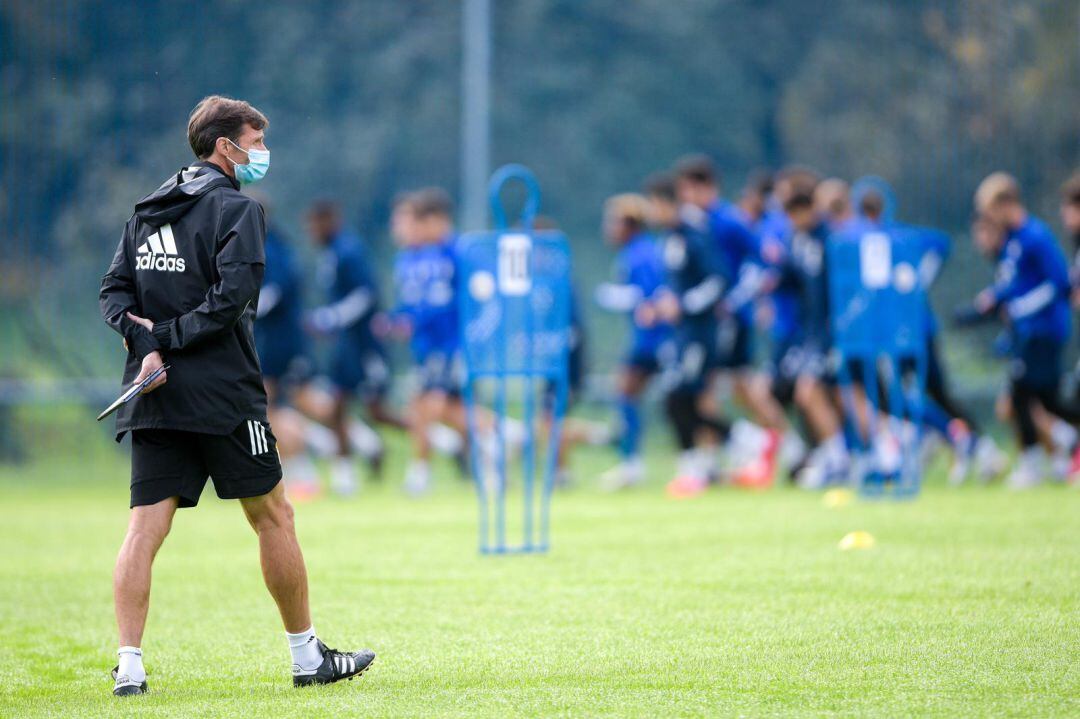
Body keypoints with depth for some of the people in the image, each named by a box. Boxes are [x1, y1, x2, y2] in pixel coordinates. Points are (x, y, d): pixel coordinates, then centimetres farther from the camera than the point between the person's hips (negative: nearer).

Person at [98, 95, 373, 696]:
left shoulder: (147, 212, 15)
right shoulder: (237, 209, -6)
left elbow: (115, 290, 8)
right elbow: (232, 296, -19)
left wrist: (148, 340, -6)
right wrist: (170, 336, -13)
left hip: (154, 395, 6)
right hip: (223, 395, -6)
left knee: (145, 529, 0)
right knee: (273, 516, 7)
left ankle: (130, 665, -9)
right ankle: (307, 656, 14)